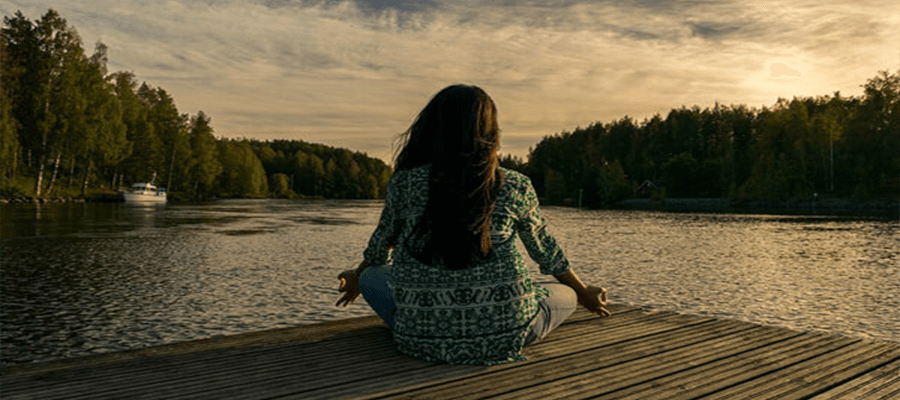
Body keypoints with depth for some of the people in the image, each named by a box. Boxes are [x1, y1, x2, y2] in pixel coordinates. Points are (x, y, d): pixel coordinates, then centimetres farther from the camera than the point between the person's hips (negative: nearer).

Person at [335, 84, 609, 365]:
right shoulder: (515, 187, -5)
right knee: (566, 295, 26)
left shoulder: (405, 183, -4)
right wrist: (584, 294, 31)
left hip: (422, 339, 1)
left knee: (372, 277, 27)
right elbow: (546, 252, 11)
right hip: (501, 337, -1)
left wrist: (356, 279, 36)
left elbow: (380, 246, 13)